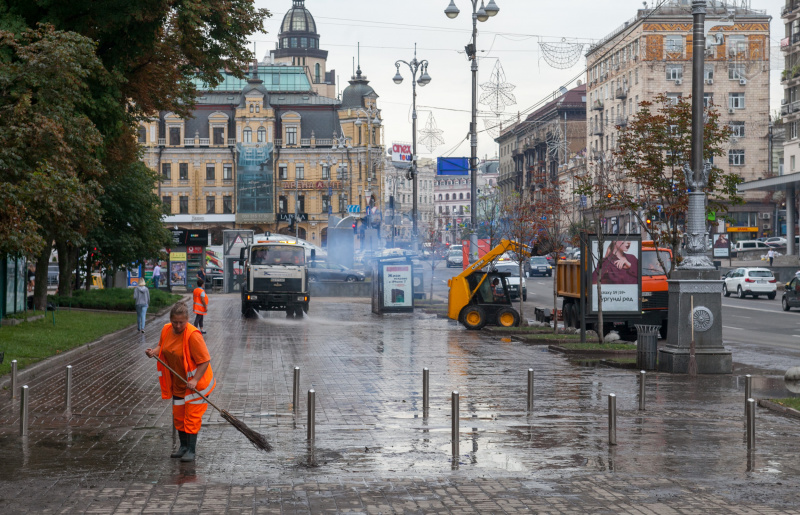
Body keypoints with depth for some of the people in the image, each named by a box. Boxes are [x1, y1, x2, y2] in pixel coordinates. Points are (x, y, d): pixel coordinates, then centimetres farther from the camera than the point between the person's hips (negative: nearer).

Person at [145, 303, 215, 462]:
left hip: (195, 382, -7)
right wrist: (154, 352, -6)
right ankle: (184, 446, 27)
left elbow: (205, 360, -23)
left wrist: (195, 380, -31)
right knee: (178, 415, 12)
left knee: (192, 416, -5)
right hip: (178, 382, 7)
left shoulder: (192, 335, -26)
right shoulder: (166, 330, -4)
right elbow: (162, 346, 16)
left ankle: (191, 450, 3)